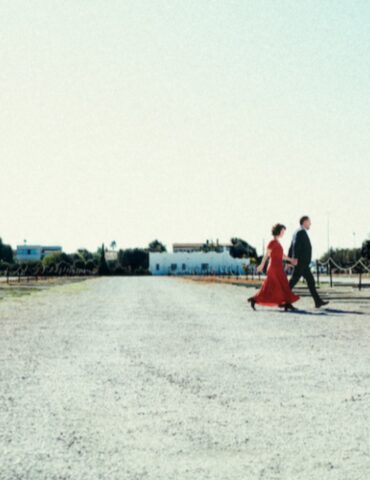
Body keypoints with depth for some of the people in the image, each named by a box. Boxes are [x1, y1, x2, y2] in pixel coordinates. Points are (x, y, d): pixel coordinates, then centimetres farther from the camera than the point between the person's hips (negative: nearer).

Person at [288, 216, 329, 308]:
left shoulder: (298, 232, 18)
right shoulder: (301, 232, -12)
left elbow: (291, 247, 18)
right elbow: (296, 246, -24)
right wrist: (295, 259, -28)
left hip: (303, 263, 10)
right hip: (301, 262, -10)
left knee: (311, 281, 8)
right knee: (293, 281, -6)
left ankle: (318, 301, 8)